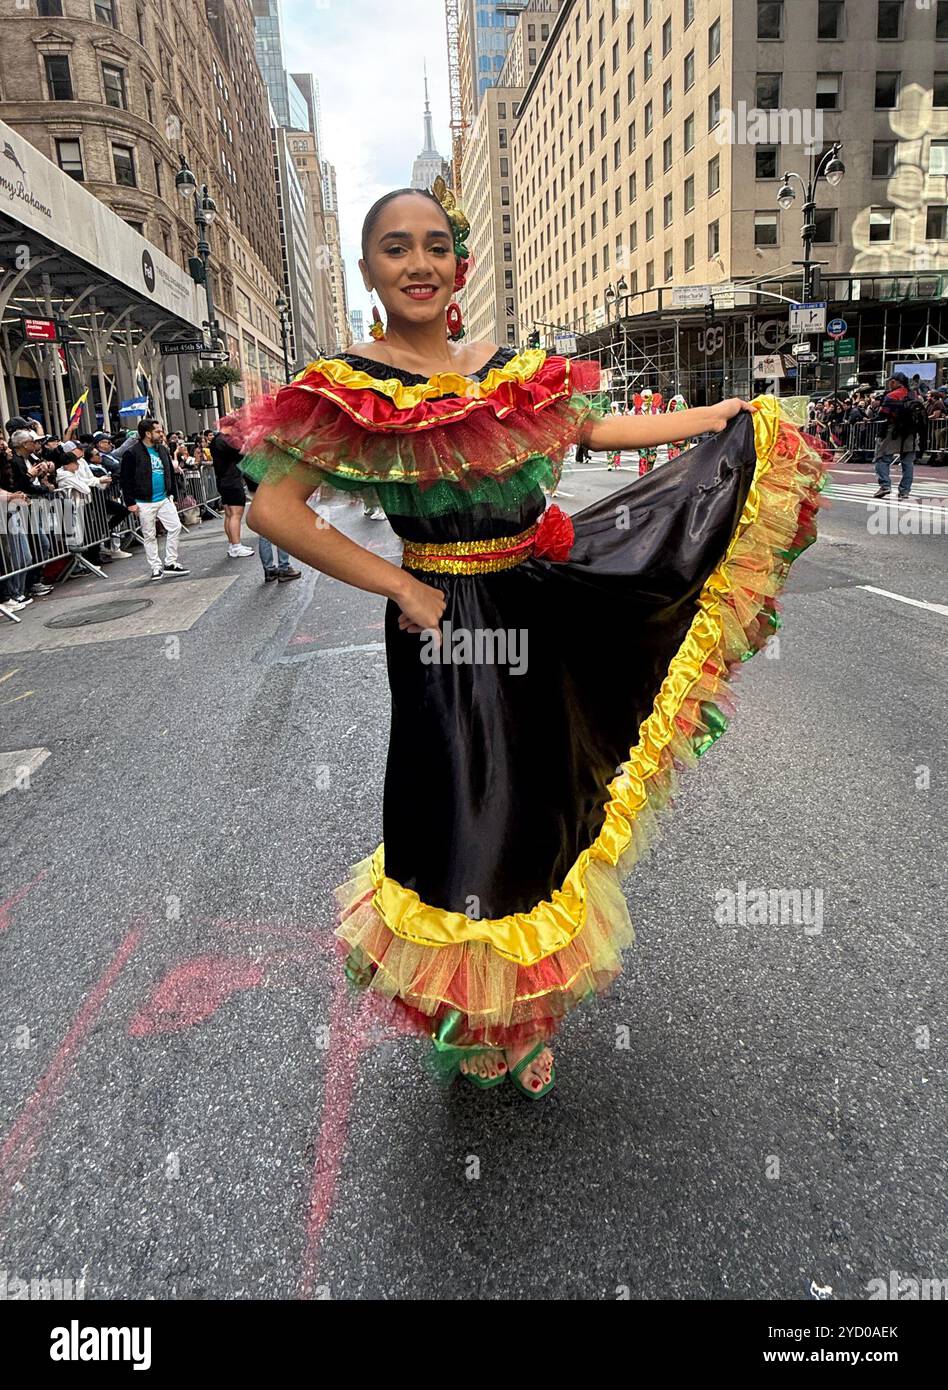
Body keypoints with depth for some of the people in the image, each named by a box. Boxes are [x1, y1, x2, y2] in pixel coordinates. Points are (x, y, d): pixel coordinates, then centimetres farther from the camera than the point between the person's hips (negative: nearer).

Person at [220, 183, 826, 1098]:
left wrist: (731, 414, 22)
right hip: (445, 627, -5)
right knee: (466, 816, 3)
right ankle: (462, 1023, 32)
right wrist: (396, 585, -16)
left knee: (538, 800, 15)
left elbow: (599, 427, 18)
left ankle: (524, 1008, 42)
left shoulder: (511, 370, 8)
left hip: (544, 612, 6)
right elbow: (272, 509, -14)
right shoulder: (347, 387, -8)